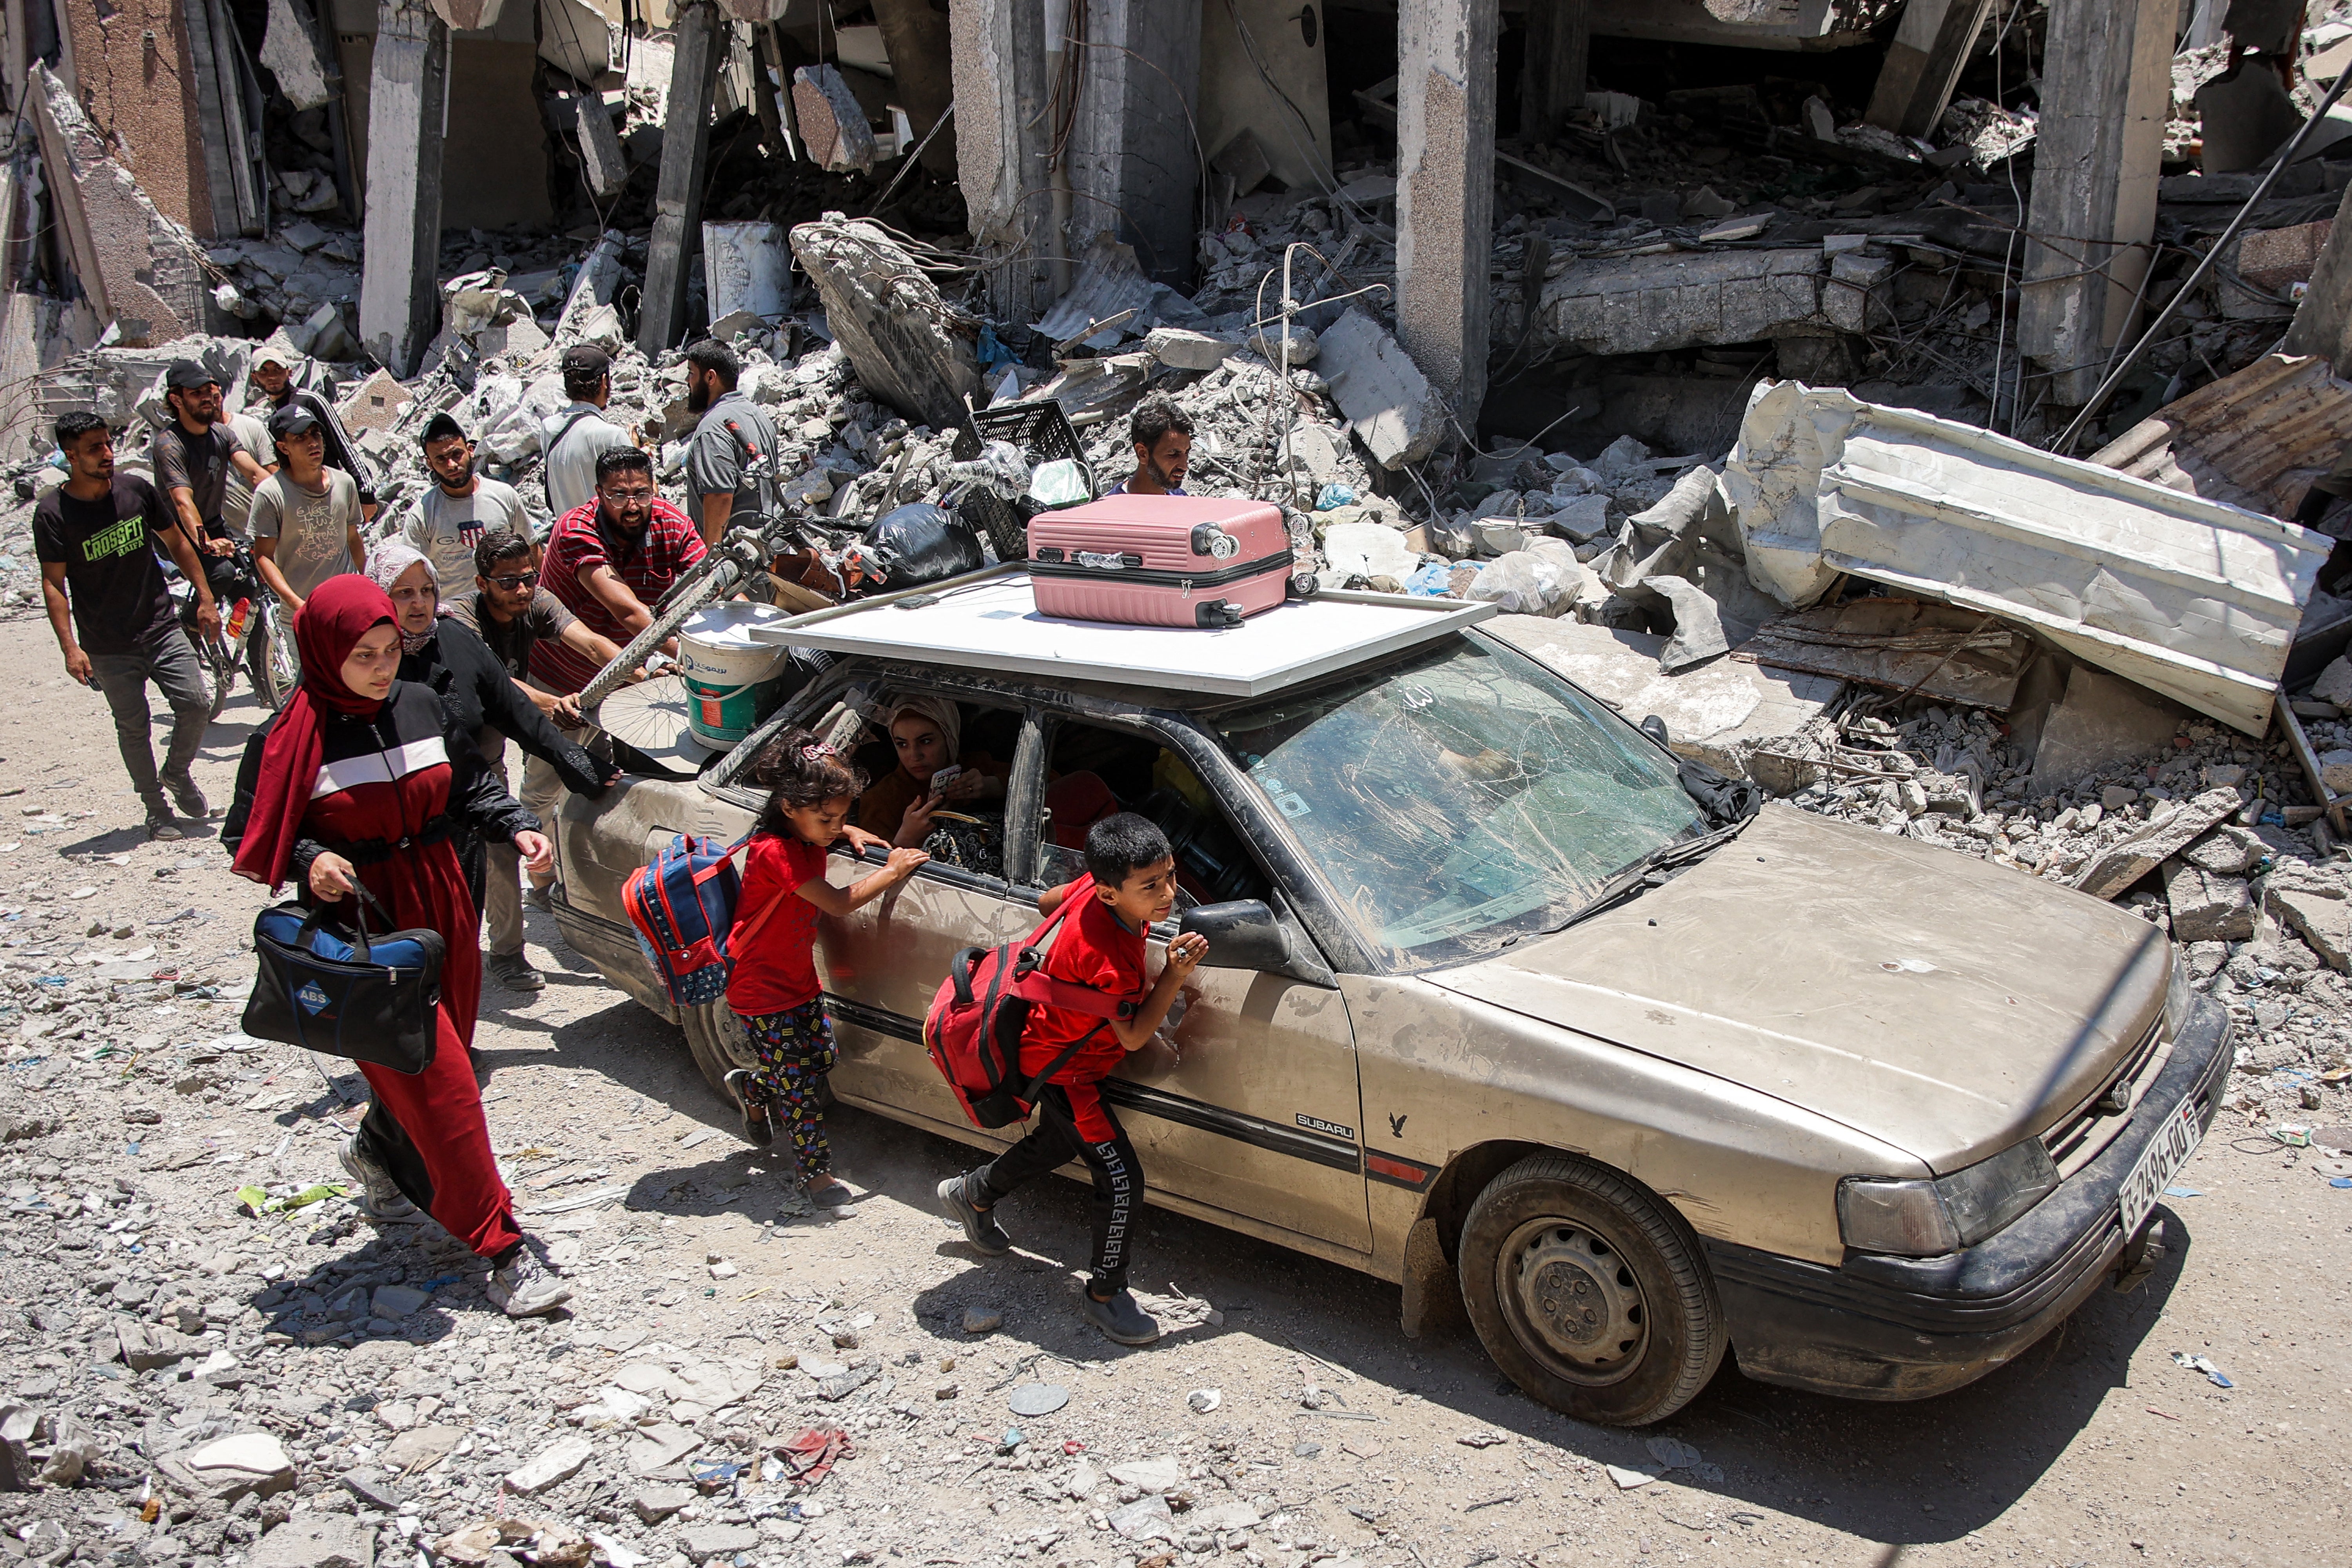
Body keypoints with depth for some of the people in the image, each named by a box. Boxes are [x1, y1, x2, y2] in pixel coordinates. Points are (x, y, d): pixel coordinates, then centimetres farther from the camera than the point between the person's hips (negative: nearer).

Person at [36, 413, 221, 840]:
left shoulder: (136, 489, 0)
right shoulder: (53, 514, -9)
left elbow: (176, 542, 12)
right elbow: (53, 584, -8)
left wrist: (205, 599, 9)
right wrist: (70, 647, -15)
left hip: (161, 627, 2)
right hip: (107, 646, -2)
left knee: (196, 703, -6)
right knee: (133, 727, 4)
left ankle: (178, 773, 21)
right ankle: (155, 808, 19)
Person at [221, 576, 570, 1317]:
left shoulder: (421, 705, 2)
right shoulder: (291, 738, -11)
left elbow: (468, 788, 15)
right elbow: (247, 842, -4)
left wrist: (515, 826, -1)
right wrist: (307, 859, -23)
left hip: (442, 911, 6)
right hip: (363, 929, -6)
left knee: (432, 1062, 18)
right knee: (438, 1082, -7)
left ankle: (377, 1153, 51)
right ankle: (502, 1247, 0)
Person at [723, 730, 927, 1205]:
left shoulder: (806, 835, -1)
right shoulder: (775, 852, -29)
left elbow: (829, 827, 27)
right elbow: (839, 903, -29)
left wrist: (850, 833, 6)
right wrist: (892, 871, -18)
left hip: (800, 979, 9)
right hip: (764, 992, -9)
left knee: (820, 1058, 17)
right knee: (800, 1086, -2)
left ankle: (751, 1087, 41)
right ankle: (816, 1171, 12)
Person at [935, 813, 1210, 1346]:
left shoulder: (1097, 888, -15)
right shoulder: (1108, 955, -39)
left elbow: (1049, 902, 6)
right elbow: (1134, 1036, -28)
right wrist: (1174, 975, -34)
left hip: (1058, 1054, 10)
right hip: (1063, 1071, -10)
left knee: (1058, 1142, 32)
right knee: (1122, 1180, -7)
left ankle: (972, 1194, 55)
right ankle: (1105, 1295, 12)